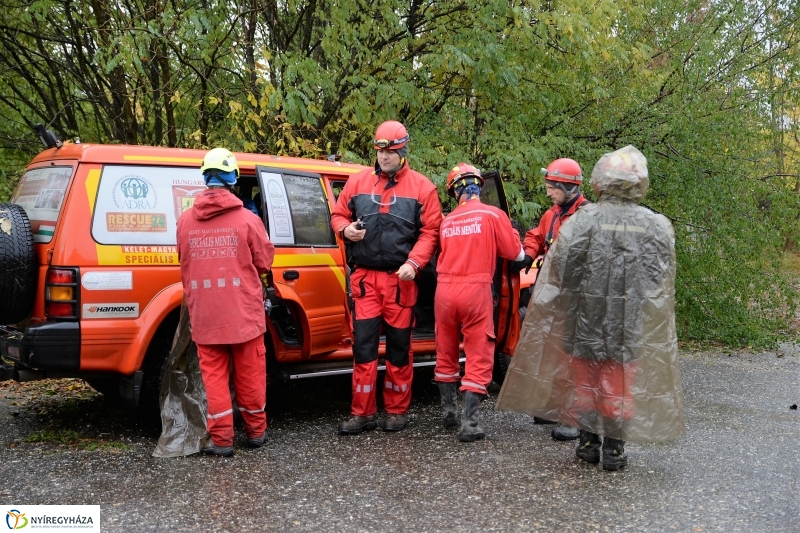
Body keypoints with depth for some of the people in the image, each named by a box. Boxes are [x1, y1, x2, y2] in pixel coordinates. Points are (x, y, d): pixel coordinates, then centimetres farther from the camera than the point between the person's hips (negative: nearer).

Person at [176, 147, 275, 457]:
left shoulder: (185, 221, 1)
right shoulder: (247, 219, -8)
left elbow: (185, 268, 11)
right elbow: (264, 262, 1)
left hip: (203, 315, 2)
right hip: (243, 313, -1)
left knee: (214, 374, 8)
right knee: (249, 373, 12)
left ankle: (221, 439, 9)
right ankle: (256, 431, 24)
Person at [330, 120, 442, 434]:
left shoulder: (422, 188, 2)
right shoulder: (358, 182, 9)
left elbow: (430, 232, -2)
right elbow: (338, 216, 16)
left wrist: (413, 263, -15)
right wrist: (346, 229, -8)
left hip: (400, 279, -2)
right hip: (364, 277, 2)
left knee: (399, 345, 7)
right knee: (363, 344, 1)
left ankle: (397, 411, 19)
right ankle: (362, 413, 9)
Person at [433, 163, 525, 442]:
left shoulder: (446, 221, 8)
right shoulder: (493, 215, -3)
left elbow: (446, 255, 14)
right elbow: (516, 254, 3)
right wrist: (511, 234, 22)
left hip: (445, 290, 4)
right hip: (476, 290, -4)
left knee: (446, 354, 18)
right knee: (478, 358, 2)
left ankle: (450, 412, 29)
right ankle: (469, 424, -3)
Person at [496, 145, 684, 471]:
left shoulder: (583, 220, -9)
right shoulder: (658, 227, -1)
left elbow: (560, 268, -10)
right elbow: (662, 278, 4)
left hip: (586, 316, -1)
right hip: (631, 323, 1)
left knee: (585, 379, 14)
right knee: (619, 383, 11)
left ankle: (588, 443, 22)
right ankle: (613, 449, 18)